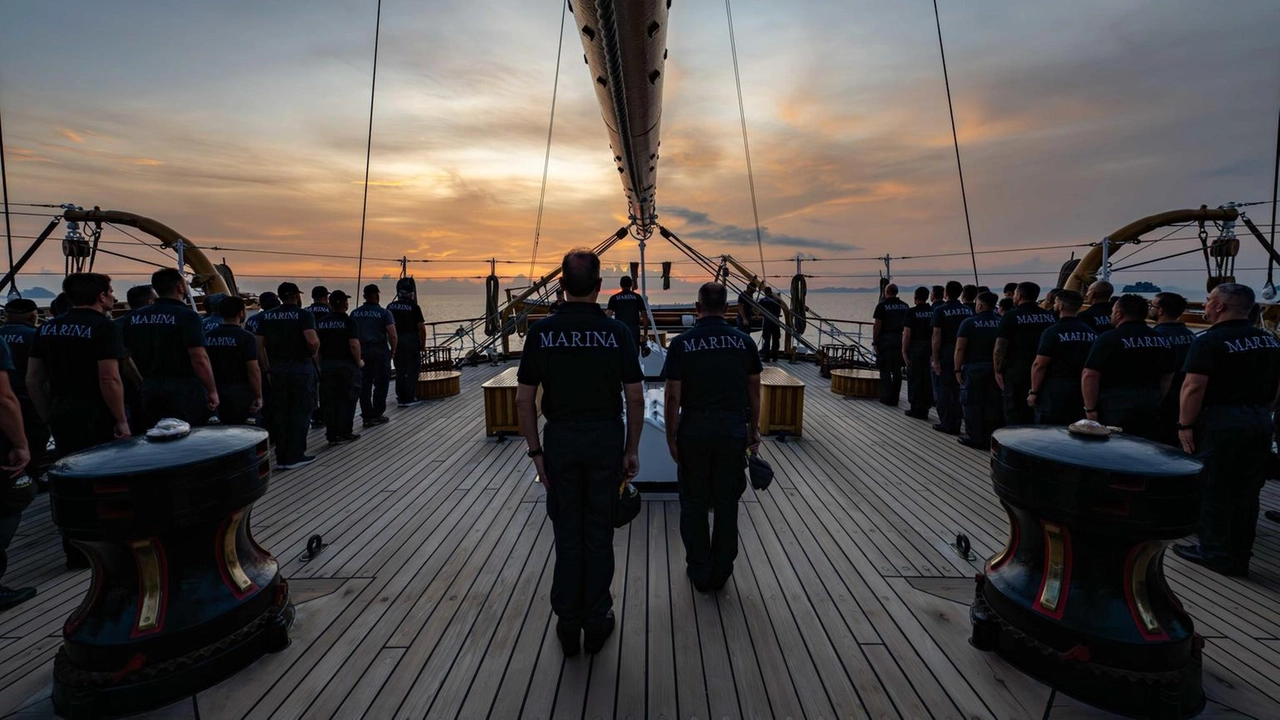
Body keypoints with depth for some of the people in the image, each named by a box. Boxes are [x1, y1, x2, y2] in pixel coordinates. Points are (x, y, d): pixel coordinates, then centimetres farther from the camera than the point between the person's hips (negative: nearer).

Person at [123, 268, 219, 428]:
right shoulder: (186, 316, -12)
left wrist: (144, 383, 21)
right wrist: (212, 391, -12)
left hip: (149, 388, 6)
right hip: (184, 389, -6)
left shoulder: (135, 317, 8)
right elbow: (199, 359, -18)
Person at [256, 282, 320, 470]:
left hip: (277, 368, 5)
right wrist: (313, 354, -3)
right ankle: (295, 456, 8)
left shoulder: (267, 316, 8)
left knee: (279, 413, 11)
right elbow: (313, 341, -23)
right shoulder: (304, 315, -8)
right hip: (301, 367, -5)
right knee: (300, 412, 5)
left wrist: (268, 368, 11)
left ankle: (281, 457, 17)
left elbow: (259, 344, 5)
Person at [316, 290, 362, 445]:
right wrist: (358, 361, -6)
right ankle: (344, 433, 9)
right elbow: (354, 345, -20)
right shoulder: (348, 322, -11)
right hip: (346, 365, -5)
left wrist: (320, 364, 18)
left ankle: (331, 434, 13)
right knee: (347, 400, 6)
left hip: (327, 365, 5)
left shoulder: (321, 322, 6)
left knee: (329, 401, 9)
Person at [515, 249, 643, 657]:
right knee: (599, 532, 12)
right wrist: (632, 449, 3)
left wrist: (535, 451, 3)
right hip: (606, 438, 0)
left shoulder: (542, 332, -5)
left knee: (567, 533, 13)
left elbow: (524, 399, -5)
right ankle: (597, 621, 24)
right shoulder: (616, 331, -6)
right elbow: (635, 397, -6)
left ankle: (568, 624, 24)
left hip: (560, 439, 1)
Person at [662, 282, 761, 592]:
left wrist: (671, 438, 1)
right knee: (726, 504, 13)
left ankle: (700, 572, 22)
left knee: (694, 504, 12)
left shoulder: (682, 343, -6)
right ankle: (721, 572, 24)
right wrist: (754, 429, 17)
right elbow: (754, 391, 6)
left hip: (694, 430, -2)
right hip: (734, 430, 2)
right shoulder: (744, 341, 1)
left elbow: (673, 397, -7)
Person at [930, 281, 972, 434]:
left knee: (944, 389, 3)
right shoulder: (968, 311, 5)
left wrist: (935, 359, -12)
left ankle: (946, 424, 7)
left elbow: (937, 336, -14)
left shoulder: (940, 310, -10)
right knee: (959, 389, 11)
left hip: (946, 353, -5)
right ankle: (956, 424, 17)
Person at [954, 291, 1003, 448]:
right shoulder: (1001, 323, 4)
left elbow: (960, 349, -12)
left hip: (973, 368, -4)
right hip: (994, 369, 5)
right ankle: (991, 439, 16)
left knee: (972, 403, 5)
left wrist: (958, 370, -6)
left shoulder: (969, 323, -8)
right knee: (992, 404, 10)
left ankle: (976, 438, 8)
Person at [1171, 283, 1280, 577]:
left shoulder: (1210, 341, -14)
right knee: (1247, 491, 13)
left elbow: (1194, 387, -21)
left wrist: (1185, 425, -16)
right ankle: (1240, 556, 21)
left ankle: (1215, 553, 10)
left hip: (1221, 420, -7)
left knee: (1214, 490, 3)